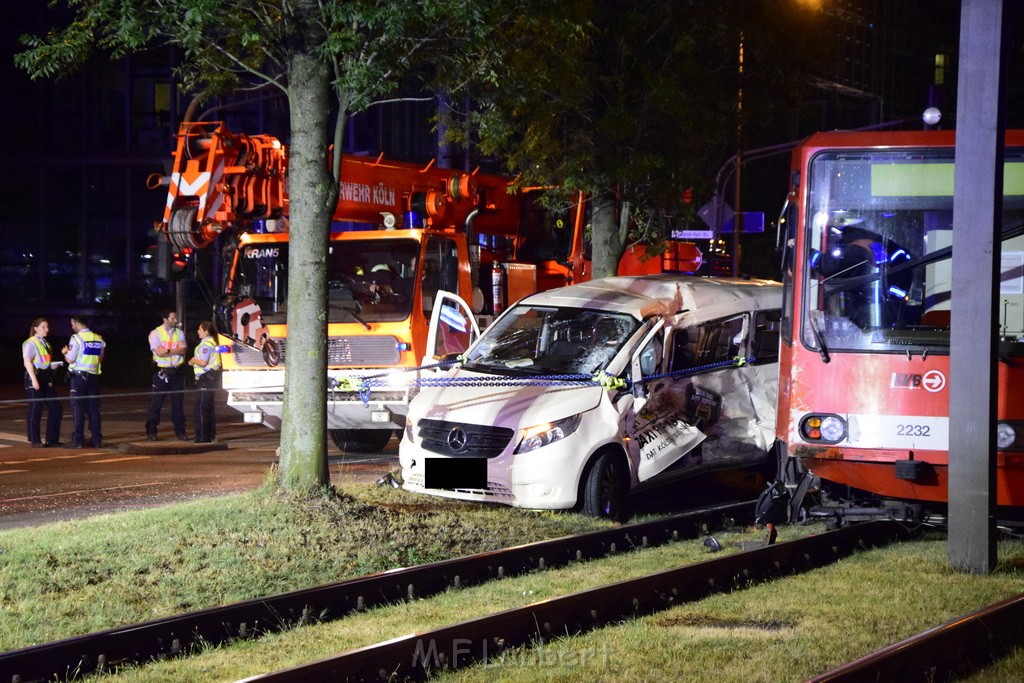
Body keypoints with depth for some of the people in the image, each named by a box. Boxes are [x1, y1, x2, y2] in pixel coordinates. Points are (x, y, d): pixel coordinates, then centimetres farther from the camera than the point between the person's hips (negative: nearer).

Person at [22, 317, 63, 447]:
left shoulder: (46, 344, 17)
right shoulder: (30, 343, -7)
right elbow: (27, 361, -15)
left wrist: (53, 365, 4)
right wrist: (34, 379, -22)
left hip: (46, 378, 8)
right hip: (35, 377, -8)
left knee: (56, 408, 5)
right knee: (36, 409, -3)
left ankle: (52, 439, 13)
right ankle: (35, 441, 5)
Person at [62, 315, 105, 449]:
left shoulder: (77, 338, -10)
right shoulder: (98, 339, 8)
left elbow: (70, 359, -11)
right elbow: (100, 358, 12)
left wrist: (64, 352, 8)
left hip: (79, 376, -5)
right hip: (94, 375, 5)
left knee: (78, 408, -2)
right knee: (93, 408, 8)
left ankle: (78, 440, -4)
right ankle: (96, 439, 8)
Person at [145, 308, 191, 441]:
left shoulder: (179, 333, 9)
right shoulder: (155, 333, -2)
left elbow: (182, 350, -6)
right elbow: (159, 352, -15)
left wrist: (167, 351, -14)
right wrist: (176, 350, -9)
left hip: (177, 372, 3)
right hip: (161, 372, -3)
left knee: (178, 403, 6)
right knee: (156, 403, 1)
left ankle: (180, 431, 12)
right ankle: (151, 431, 8)